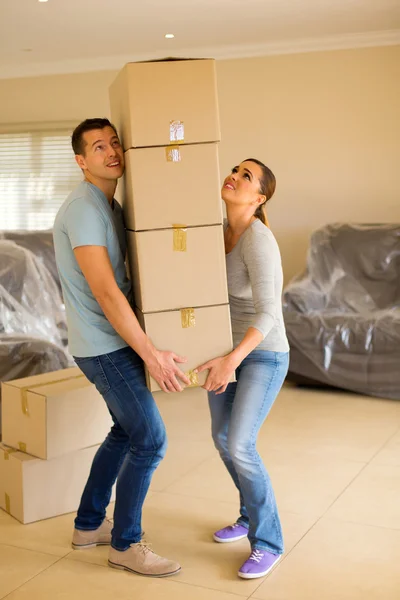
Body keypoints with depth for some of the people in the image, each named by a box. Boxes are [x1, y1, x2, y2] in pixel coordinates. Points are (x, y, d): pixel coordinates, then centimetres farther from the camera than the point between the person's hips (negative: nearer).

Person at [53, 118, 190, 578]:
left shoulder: (110, 206, 12)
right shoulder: (84, 209, -20)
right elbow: (105, 291, -26)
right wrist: (151, 354, -26)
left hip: (114, 340, 10)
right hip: (105, 346, -10)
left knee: (128, 431, 20)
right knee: (151, 441, -4)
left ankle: (88, 524, 33)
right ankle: (125, 544, 13)